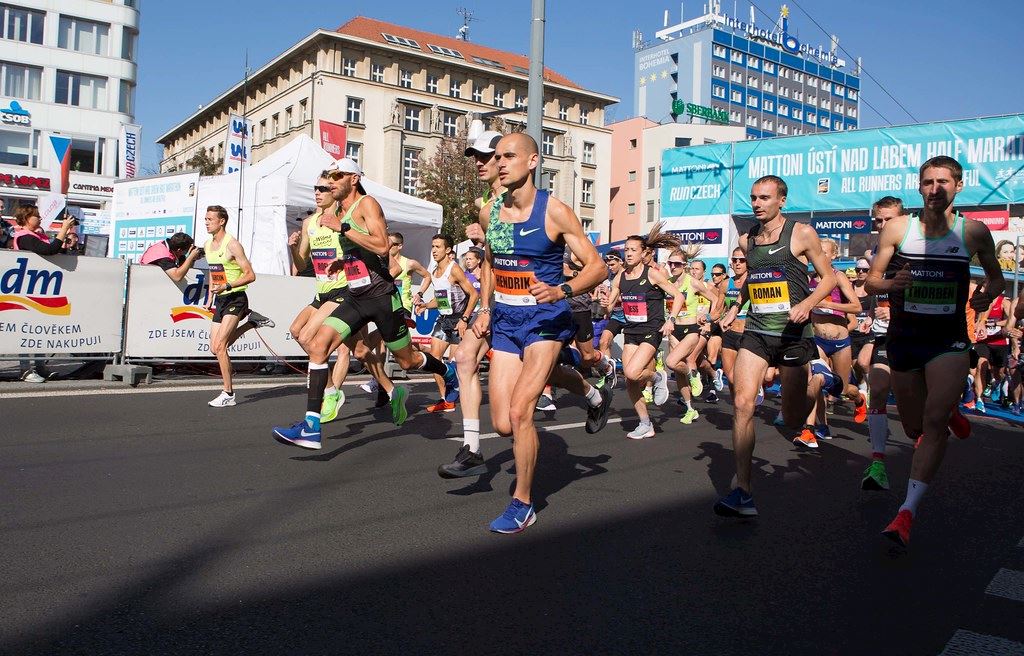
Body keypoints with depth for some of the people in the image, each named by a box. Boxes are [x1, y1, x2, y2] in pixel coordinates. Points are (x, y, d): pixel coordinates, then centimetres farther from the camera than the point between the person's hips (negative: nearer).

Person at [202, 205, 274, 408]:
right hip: (220, 300, 8)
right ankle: (251, 321, 21)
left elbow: (250, 275, -15)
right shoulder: (207, 245, 12)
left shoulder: (232, 245, -13)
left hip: (236, 299, -8)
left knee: (219, 345, -16)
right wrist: (210, 297, 19)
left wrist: (227, 286, -24)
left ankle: (228, 394, -6)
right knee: (215, 349, 5)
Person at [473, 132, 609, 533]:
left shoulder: (555, 211, -12)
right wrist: (485, 309, 11)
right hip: (505, 320, 6)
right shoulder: (489, 213, 4)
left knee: (519, 412, -17)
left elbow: (597, 266, -12)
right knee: (503, 425, 5)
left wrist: (561, 290, -29)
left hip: (545, 319, -6)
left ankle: (522, 505, 8)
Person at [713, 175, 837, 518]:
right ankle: (743, 492, -12)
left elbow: (829, 277, -1)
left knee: (793, 420, 8)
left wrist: (808, 302, -18)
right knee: (743, 403, -16)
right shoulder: (746, 240, 9)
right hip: (756, 331, 3)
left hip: (793, 333, -3)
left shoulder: (802, 233, -5)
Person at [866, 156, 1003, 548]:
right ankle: (950, 412, 50)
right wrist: (889, 283, -20)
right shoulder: (896, 229, -1)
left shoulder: (974, 232, -1)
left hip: (949, 340, -2)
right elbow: (870, 280, 2)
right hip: (903, 338, 2)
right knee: (914, 428, 14)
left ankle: (906, 513, -14)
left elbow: (996, 275, 15)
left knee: (934, 425, -15)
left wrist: (988, 294, -8)